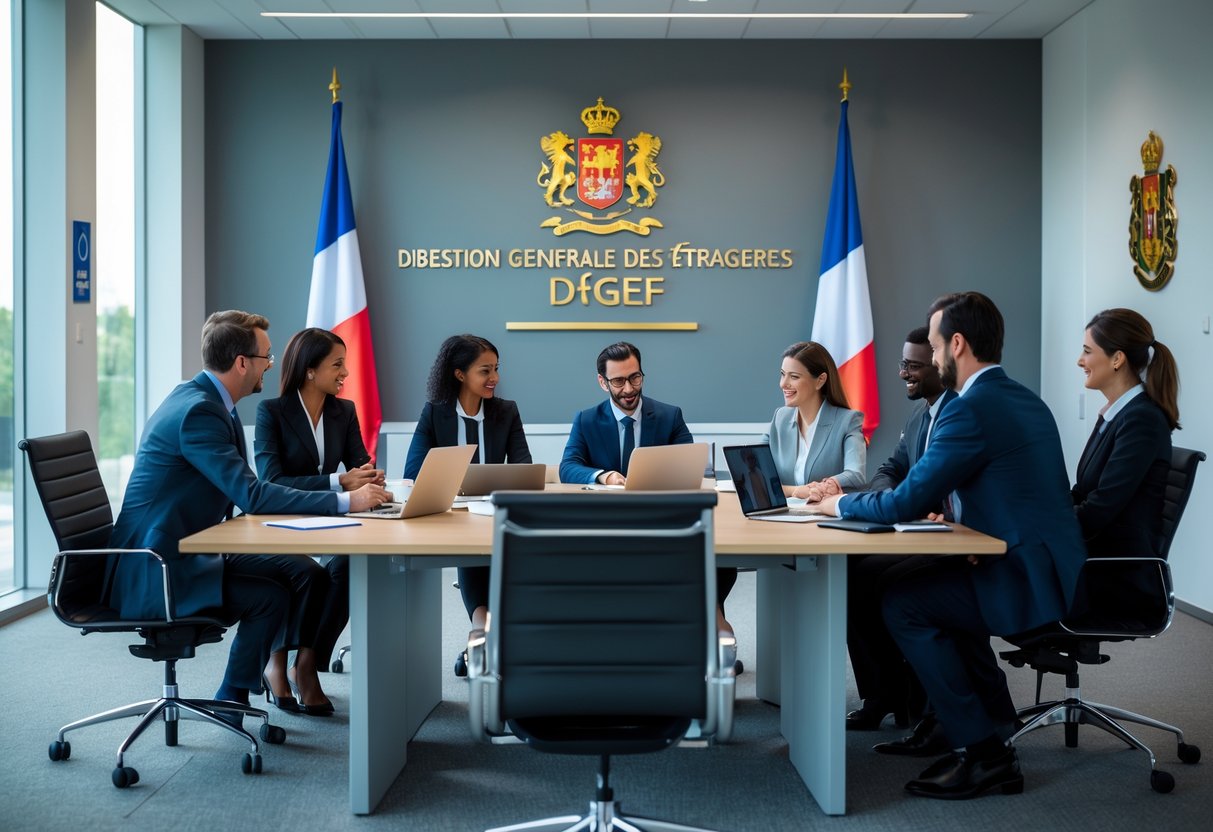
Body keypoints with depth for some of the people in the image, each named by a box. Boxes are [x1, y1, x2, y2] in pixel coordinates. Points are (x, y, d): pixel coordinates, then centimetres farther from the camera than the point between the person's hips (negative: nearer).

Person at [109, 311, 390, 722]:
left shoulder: (202, 400, 9)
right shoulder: (198, 411, -22)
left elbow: (241, 490, 10)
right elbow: (250, 494, -29)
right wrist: (344, 501, -27)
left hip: (180, 552, 10)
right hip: (155, 572, -10)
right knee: (270, 595, -18)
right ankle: (232, 702, -2)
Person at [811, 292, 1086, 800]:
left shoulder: (971, 409, -17)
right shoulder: (1024, 400, 14)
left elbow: (906, 503, -16)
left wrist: (841, 504, 2)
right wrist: (948, 511, 8)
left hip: (1027, 579, -10)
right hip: (1048, 567, 10)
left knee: (903, 604, -7)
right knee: (934, 595, 24)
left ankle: (979, 752, -1)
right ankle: (997, 743, 24)